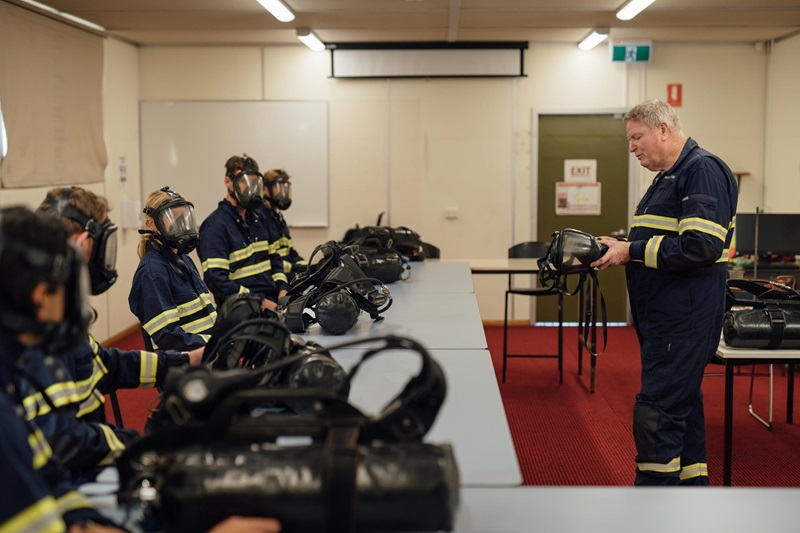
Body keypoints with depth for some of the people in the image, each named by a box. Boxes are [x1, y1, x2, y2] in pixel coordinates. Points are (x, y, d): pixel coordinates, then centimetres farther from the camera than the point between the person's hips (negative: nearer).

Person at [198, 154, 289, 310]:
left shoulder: (257, 218, 20)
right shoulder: (215, 226, -6)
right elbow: (215, 279, -15)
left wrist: (283, 288, 7)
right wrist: (260, 302, -17)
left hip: (273, 302, 8)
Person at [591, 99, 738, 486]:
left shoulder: (703, 170, -12)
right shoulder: (668, 178, 20)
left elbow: (702, 245, -23)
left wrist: (632, 251, -17)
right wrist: (618, 249, 7)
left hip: (684, 319, -10)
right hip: (663, 318, 10)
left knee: (656, 415, -10)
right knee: (681, 408, 15)